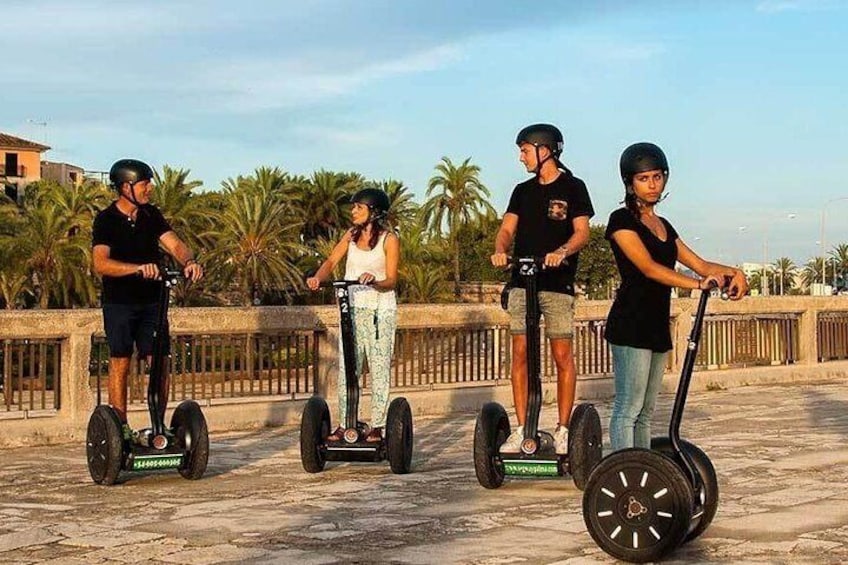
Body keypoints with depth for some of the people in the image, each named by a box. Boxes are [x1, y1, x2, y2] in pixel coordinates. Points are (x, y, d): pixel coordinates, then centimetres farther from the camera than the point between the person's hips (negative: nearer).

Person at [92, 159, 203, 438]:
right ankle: (121, 428, 6)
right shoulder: (106, 219, -9)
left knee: (159, 363, 0)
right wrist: (139, 268, -37)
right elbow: (101, 263, -23)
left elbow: (174, 243, -7)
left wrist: (189, 261, -29)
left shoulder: (151, 214, 5)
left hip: (151, 300, 4)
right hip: (119, 302, -4)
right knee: (120, 363, 0)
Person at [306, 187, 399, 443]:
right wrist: (318, 277, -16)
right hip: (352, 307, 5)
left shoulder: (389, 239, -2)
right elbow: (331, 261, 4)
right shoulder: (351, 235, 12)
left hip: (380, 309, -4)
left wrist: (374, 281, -28)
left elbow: (391, 280, -7)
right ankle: (344, 425, 7)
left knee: (379, 368, -3)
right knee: (346, 368, 2)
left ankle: (377, 427, 1)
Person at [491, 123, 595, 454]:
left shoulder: (572, 187, 3)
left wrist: (561, 252, -26)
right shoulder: (523, 191, 17)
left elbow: (582, 232, -6)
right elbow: (507, 229, 9)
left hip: (557, 283, -4)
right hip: (522, 282, 4)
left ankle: (562, 430, 3)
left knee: (562, 356, -3)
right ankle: (521, 429, 6)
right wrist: (500, 250, -14)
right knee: (520, 354, 1)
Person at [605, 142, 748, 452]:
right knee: (628, 409, -9)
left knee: (645, 412, 11)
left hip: (656, 326, 9)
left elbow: (699, 264, 15)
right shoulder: (622, 221, -7)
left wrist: (732, 272, -4)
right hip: (630, 324, -8)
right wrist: (696, 283, -27)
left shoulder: (663, 226, 18)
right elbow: (648, 267, -18)